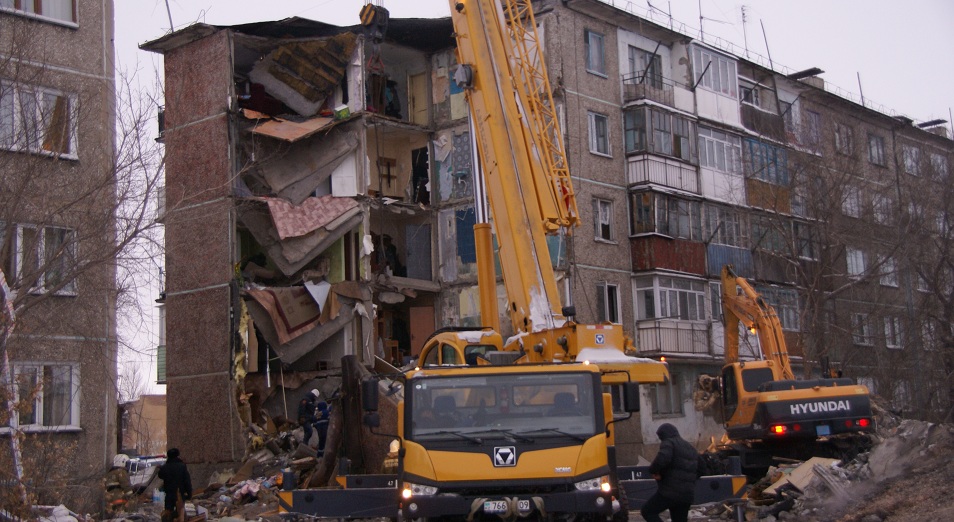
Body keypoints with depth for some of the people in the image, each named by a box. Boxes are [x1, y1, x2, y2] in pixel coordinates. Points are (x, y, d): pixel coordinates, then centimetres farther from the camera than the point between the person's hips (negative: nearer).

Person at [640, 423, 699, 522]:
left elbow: (662, 458, -26)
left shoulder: (668, 443, -5)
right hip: (687, 494, 8)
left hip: (671, 492, -8)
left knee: (647, 511, 1)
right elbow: (699, 470, 27)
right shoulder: (690, 448, 23)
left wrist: (654, 470, -10)